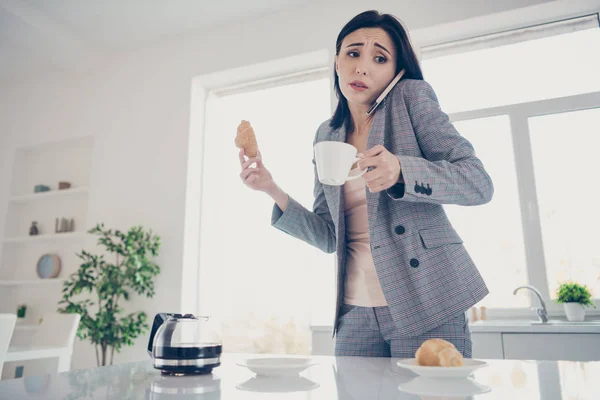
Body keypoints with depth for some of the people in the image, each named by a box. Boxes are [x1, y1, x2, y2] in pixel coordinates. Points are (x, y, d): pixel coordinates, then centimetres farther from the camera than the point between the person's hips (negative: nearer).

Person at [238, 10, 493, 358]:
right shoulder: (327, 136, 10)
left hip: (426, 302, -4)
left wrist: (401, 171, -28)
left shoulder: (412, 98, -2)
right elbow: (328, 237, 9)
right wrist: (272, 190, -3)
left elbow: (479, 183, -11)